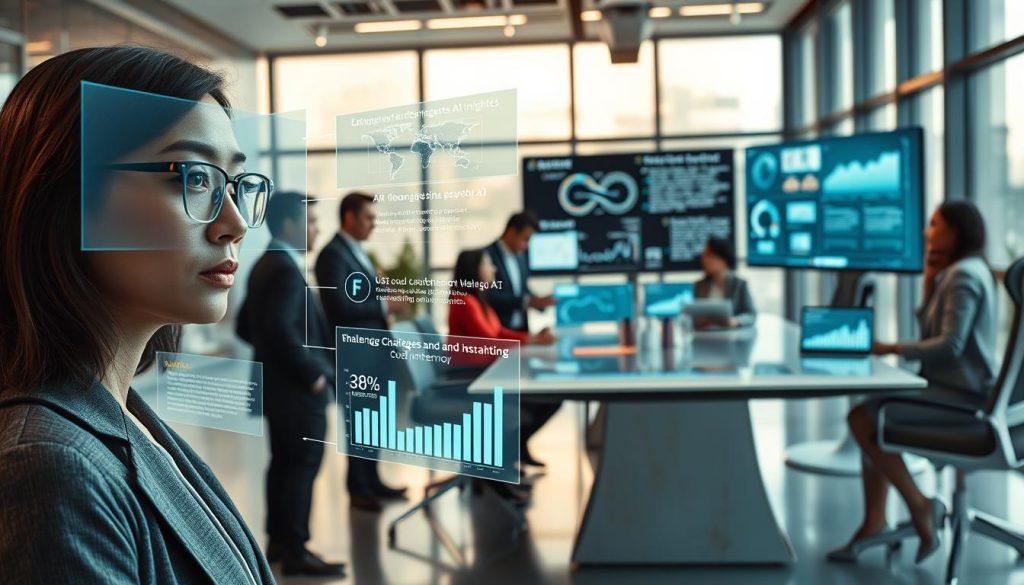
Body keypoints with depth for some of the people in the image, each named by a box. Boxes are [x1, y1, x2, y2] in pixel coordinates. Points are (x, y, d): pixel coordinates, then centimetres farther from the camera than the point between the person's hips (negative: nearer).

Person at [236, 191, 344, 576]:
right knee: (304, 464, -3)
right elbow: (282, 328, -29)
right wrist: (312, 372, -21)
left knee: (284, 461, 16)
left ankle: (278, 540, 26)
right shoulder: (286, 270, -19)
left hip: (277, 383, 10)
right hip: (297, 388, -10)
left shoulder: (265, 266, 13)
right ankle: (295, 551, 3)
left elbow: (245, 325, 18)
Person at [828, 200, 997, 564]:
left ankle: (920, 506, -8)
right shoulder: (958, 272, 17)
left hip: (960, 395, -11)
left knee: (862, 417, -17)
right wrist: (930, 278, 9)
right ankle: (874, 521, 7)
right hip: (952, 386, 11)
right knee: (870, 410, 13)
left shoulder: (964, 274, -15)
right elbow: (932, 332, 17)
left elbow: (950, 345, -23)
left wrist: (890, 349, -18)